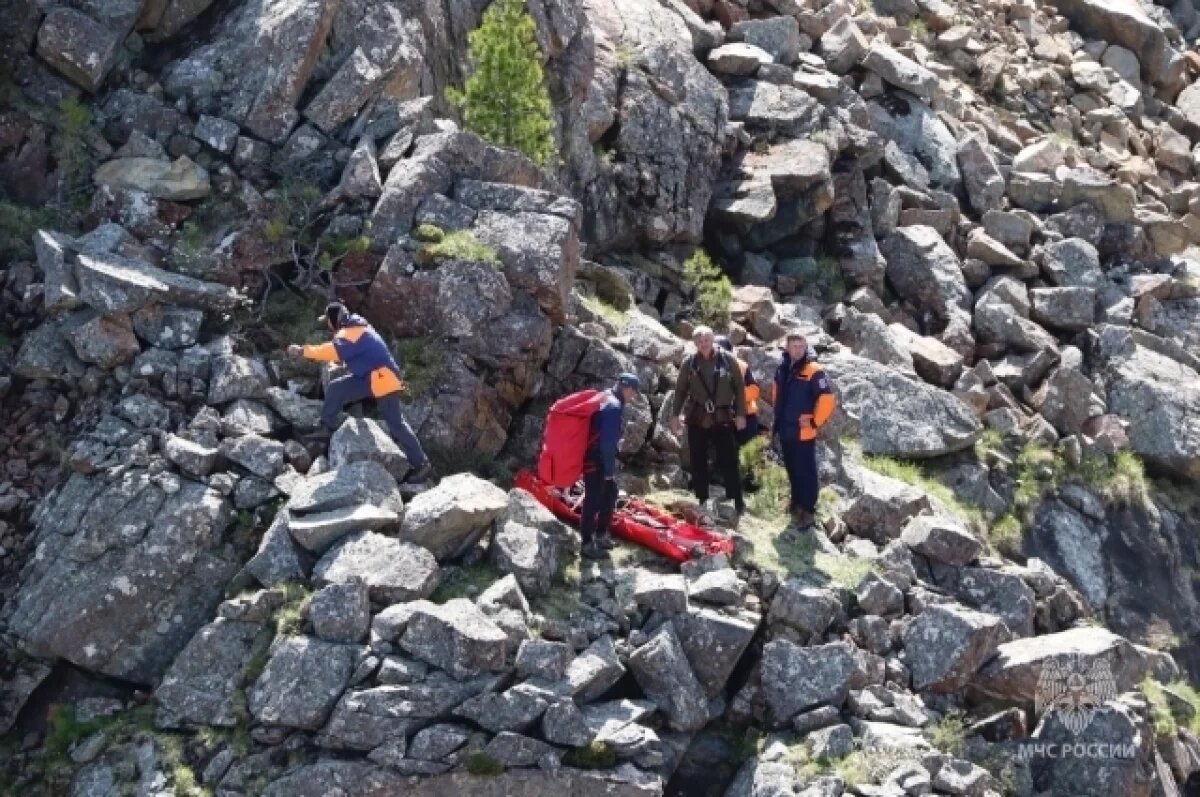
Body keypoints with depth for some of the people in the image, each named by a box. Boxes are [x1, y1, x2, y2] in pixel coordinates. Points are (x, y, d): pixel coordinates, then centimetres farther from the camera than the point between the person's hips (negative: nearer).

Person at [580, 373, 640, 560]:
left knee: (610, 494, 20)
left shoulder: (610, 402, 12)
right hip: (595, 460, -11)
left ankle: (601, 535, 30)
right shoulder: (613, 406, -20)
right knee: (593, 500, -5)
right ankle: (588, 544, 0)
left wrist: (610, 466, 22)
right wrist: (609, 469, -19)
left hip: (599, 458, 11)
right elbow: (608, 441, -24)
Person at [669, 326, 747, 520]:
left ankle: (738, 502, 6)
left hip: (723, 420, -2)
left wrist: (740, 414, -3)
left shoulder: (727, 360, -4)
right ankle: (702, 501, 19)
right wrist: (675, 415, 3)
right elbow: (680, 390, 7)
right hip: (697, 420, 2)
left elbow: (739, 387, 0)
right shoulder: (689, 363, 0)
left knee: (729, 462, -1)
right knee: (698, 463, 8)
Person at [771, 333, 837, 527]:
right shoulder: (782, 370, 7)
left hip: (803, 432, -7)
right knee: (792, 469, 18)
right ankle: (797, 503, 32)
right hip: (785, 431, 7)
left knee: (806, 471, -2)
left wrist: (815, 422, -15)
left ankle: (808, 510, 5)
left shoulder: (813, 371, -15)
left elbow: (828, 399, -20)